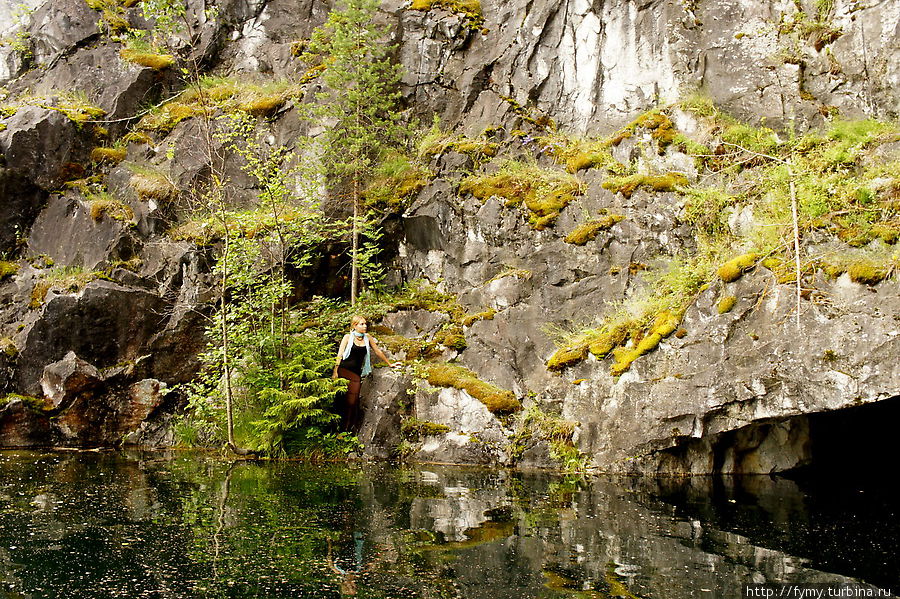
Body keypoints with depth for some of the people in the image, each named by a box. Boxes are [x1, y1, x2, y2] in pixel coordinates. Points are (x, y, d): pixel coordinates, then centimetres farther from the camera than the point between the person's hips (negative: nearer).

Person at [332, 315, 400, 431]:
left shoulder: (368, 338, 12)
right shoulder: (348, 337, 3)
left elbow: (378, 352, 22)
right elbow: (340, 354, 0)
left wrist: (390, 364, 29)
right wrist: (335, 371, -9)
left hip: (357, 371, 4)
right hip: (344, 368, -4)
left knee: (354, 398, -6)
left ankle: (350, 425, -4)